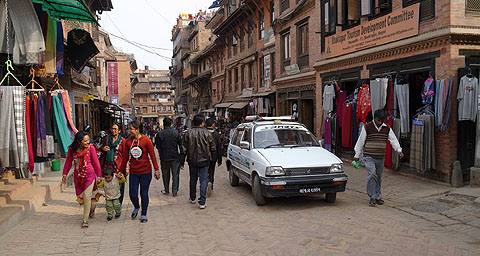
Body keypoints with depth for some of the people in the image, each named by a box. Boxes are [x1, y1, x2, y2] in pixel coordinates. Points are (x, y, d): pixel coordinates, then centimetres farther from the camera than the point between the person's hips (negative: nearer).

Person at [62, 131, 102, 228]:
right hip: (78, 176, 4)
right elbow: (68, 162, 10)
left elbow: (96, 162, -5)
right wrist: (65, 174, 11)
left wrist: (99, 175, 0)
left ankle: (85, 220, 0)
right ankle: (91, 207, 44)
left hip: (89, 175, -4)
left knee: (87, 196, -11)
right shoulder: (72, 149, -5)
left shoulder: (91, 148, -12)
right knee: (80, 196, 13)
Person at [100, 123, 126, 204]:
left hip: (119, 166, -4)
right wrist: (103, 149, 0)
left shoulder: (122, 140, -2)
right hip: (108, 165, 4)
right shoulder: (107, 138, 10)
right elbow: (101, 147, 26)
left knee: (119, 185, 1)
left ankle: (119, 202, 14)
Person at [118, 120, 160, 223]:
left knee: (144, 194, 6)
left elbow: (153, 156, -5)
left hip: (145, 172, -3)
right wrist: (120, 171, 12)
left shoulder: (146, 140, -9)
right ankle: (136, 207, 34)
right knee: (132, 194, 2)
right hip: (133, 172, 3)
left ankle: (144, 215, 23)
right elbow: (125, 158, 9)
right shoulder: (128, 141, 1)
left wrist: (156, 170, -6)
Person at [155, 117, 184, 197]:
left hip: (164, 157, 0)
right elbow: (180, 145, 0)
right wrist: (181, 154, 9)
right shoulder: (176, 133, -3)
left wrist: (160, 155, 13)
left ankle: (166, 190, 23)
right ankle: (174, 191, 5)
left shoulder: (160, 134, -6)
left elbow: (158, 147, -4)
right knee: (175, 174, 5)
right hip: (175, 157, 0)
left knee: (165, 174, 14)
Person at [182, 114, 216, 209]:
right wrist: (211, 157, 14)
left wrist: (182, 160, 8)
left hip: (192, 161, 2)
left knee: (193, 179, 19)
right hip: (204, 161, -2)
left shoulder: (188, 133, -5)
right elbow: (213, 148, -2)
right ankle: (202, 202, -1)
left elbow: (184, 148, -3)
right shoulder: (207, 133, -8)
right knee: (203, 180, 2)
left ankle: (192, 198, 34)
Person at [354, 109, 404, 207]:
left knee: (378, 177, 12)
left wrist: (398, 150, -15)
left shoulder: (387, 128, 5)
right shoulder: (367, 127, -7)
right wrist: (357, 155, 1)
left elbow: (393, 139, 2)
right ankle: (372, 197, -10)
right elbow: (360, 141, -2)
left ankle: (378, 197, 23)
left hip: (381, 158, 4)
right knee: (372, 174, -18)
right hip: (369, 157, -4)